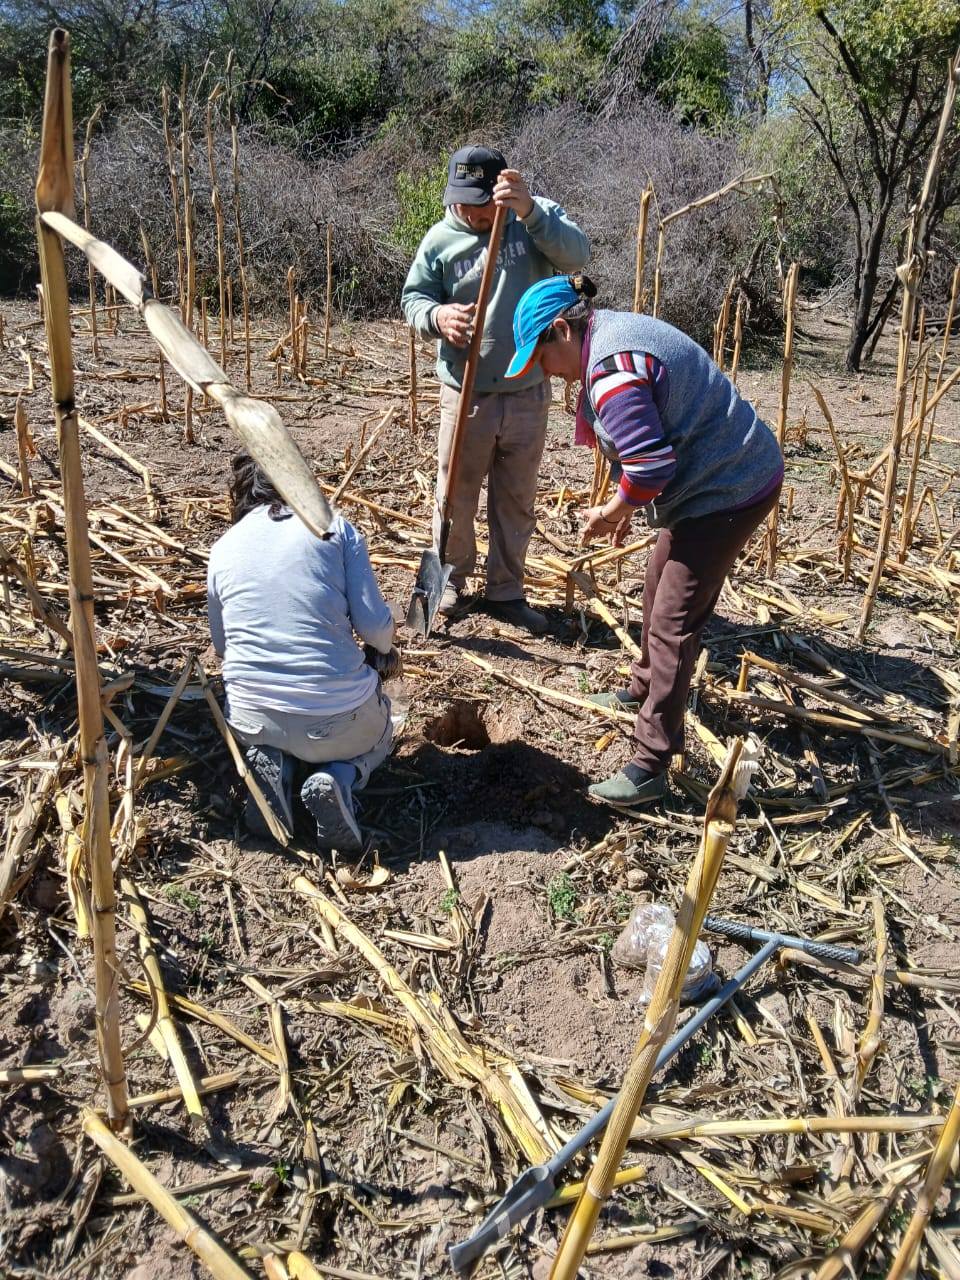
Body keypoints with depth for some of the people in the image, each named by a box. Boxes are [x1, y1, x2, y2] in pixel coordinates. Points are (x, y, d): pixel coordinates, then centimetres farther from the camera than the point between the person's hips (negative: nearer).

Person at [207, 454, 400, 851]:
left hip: (251, 719, 3)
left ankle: (270, 762, 5)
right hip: (337, 720, -3)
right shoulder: (335, 528, -1)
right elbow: (375, 624, -6)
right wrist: (384, 654, 17)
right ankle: (339, 778, 0)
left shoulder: (222, 548, 8)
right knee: (377, 737, 33)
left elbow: (222, 645, 16)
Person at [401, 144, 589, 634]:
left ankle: (506, 591, 27)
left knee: (516, 500, 12)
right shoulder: (440, 239, -4)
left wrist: (530, 212, -36)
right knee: (455, 496, 8)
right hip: (465, 395, 0)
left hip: (528, 393, 1)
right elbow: (413, 297, 3)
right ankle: (451, 581, 30)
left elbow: (576, 254, -21)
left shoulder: (537, 217, -4)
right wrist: (437, 315, -20)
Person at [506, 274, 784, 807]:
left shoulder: (611, 371, -24)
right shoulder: (617, 331, 11)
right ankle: (645, 689, 47)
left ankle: (649, 768, -2)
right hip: (723, 477, 11)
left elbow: (649, 464, -28)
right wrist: (626, 506, 15)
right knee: (660, 586, 25)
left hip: (727, 492, -11)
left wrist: (612, 512, -10)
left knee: (672, 623, -9)